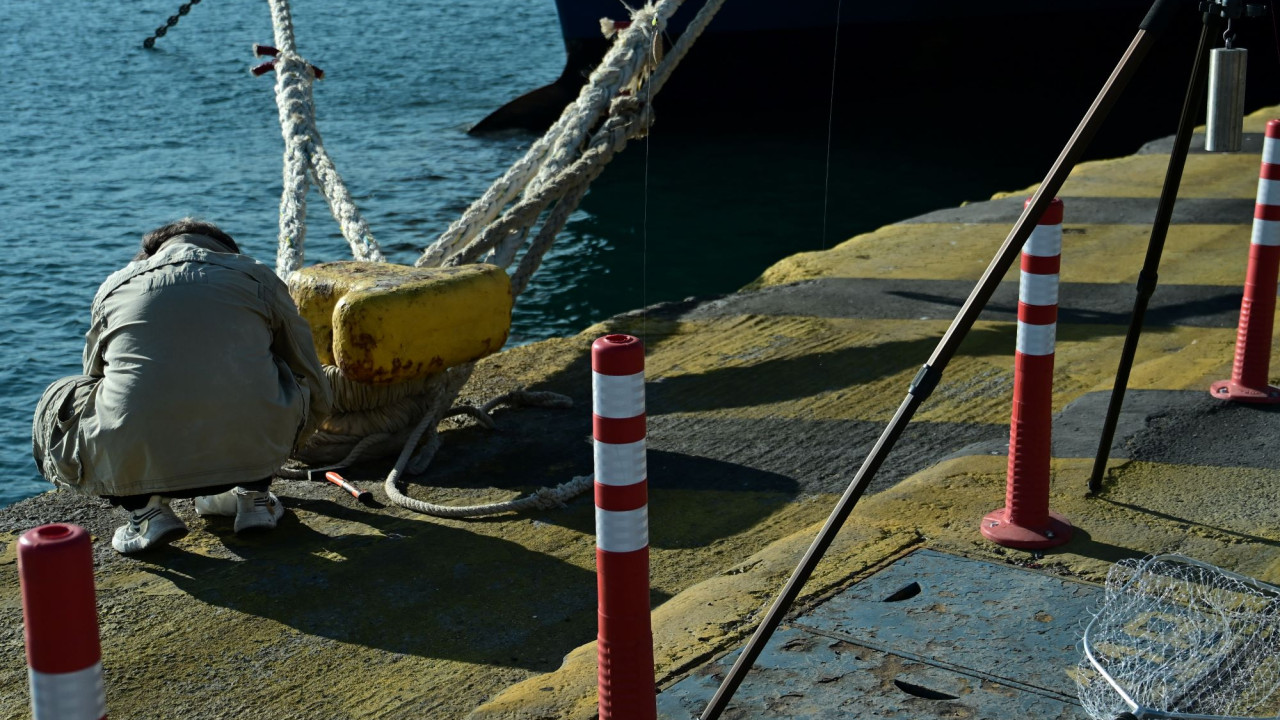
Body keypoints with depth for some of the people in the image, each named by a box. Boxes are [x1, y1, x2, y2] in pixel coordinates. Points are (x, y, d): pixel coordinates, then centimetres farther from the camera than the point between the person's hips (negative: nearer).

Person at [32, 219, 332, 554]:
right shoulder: (258, 277, 20)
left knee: (55, 407, 28)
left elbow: (96, 379, 39)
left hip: (136, 461, 0)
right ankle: (253, 494, 23)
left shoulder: (115, 286, 23)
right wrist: (272, 450, 48)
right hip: (253, 453, 1)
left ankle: (145, 507, 12)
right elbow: (316, 396, 27)